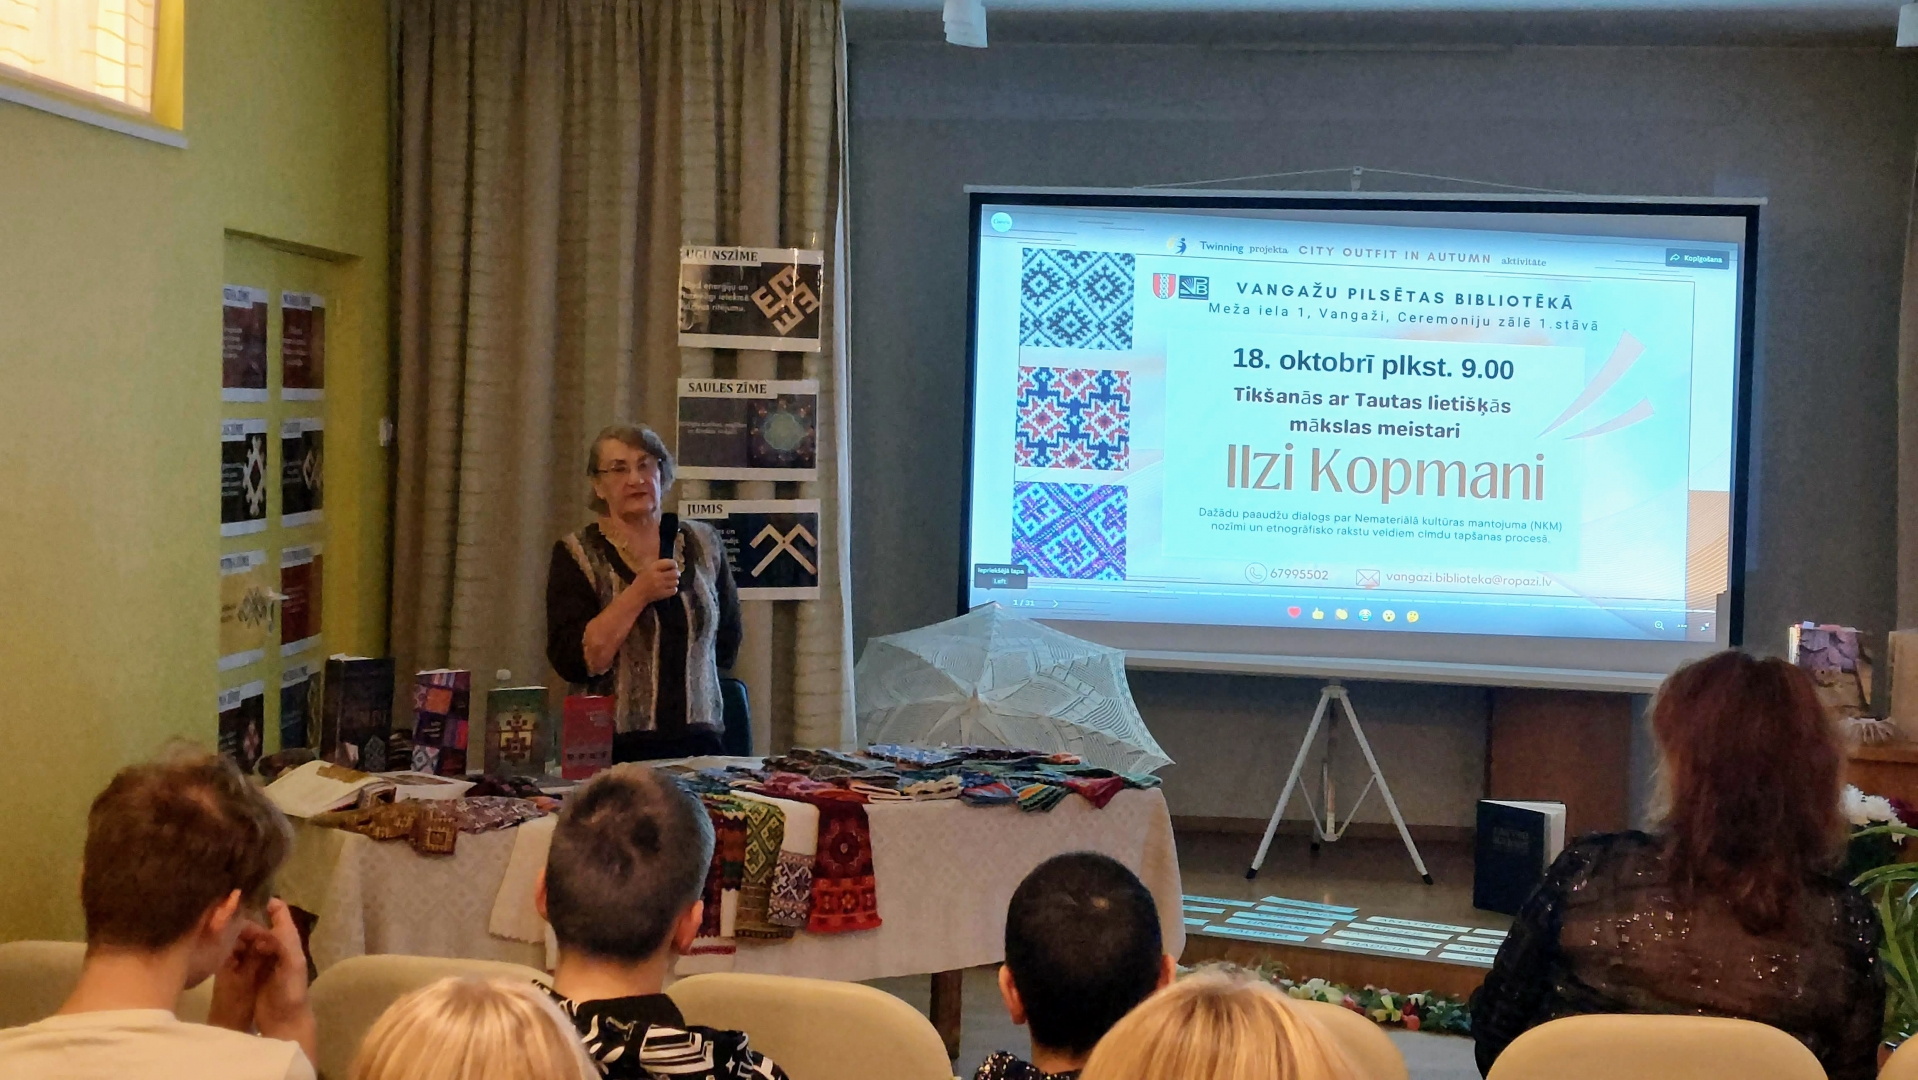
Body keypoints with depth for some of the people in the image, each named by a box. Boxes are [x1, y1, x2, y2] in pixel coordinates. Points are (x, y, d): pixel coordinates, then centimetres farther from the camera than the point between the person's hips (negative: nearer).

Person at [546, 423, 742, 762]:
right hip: (613, 749, -3)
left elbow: (727, 644, 18)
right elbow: (572, 661, -13)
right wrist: (638, 594, -17)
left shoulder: (703, 543, 7)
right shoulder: (577, 554, -2)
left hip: (696, 743, 3)